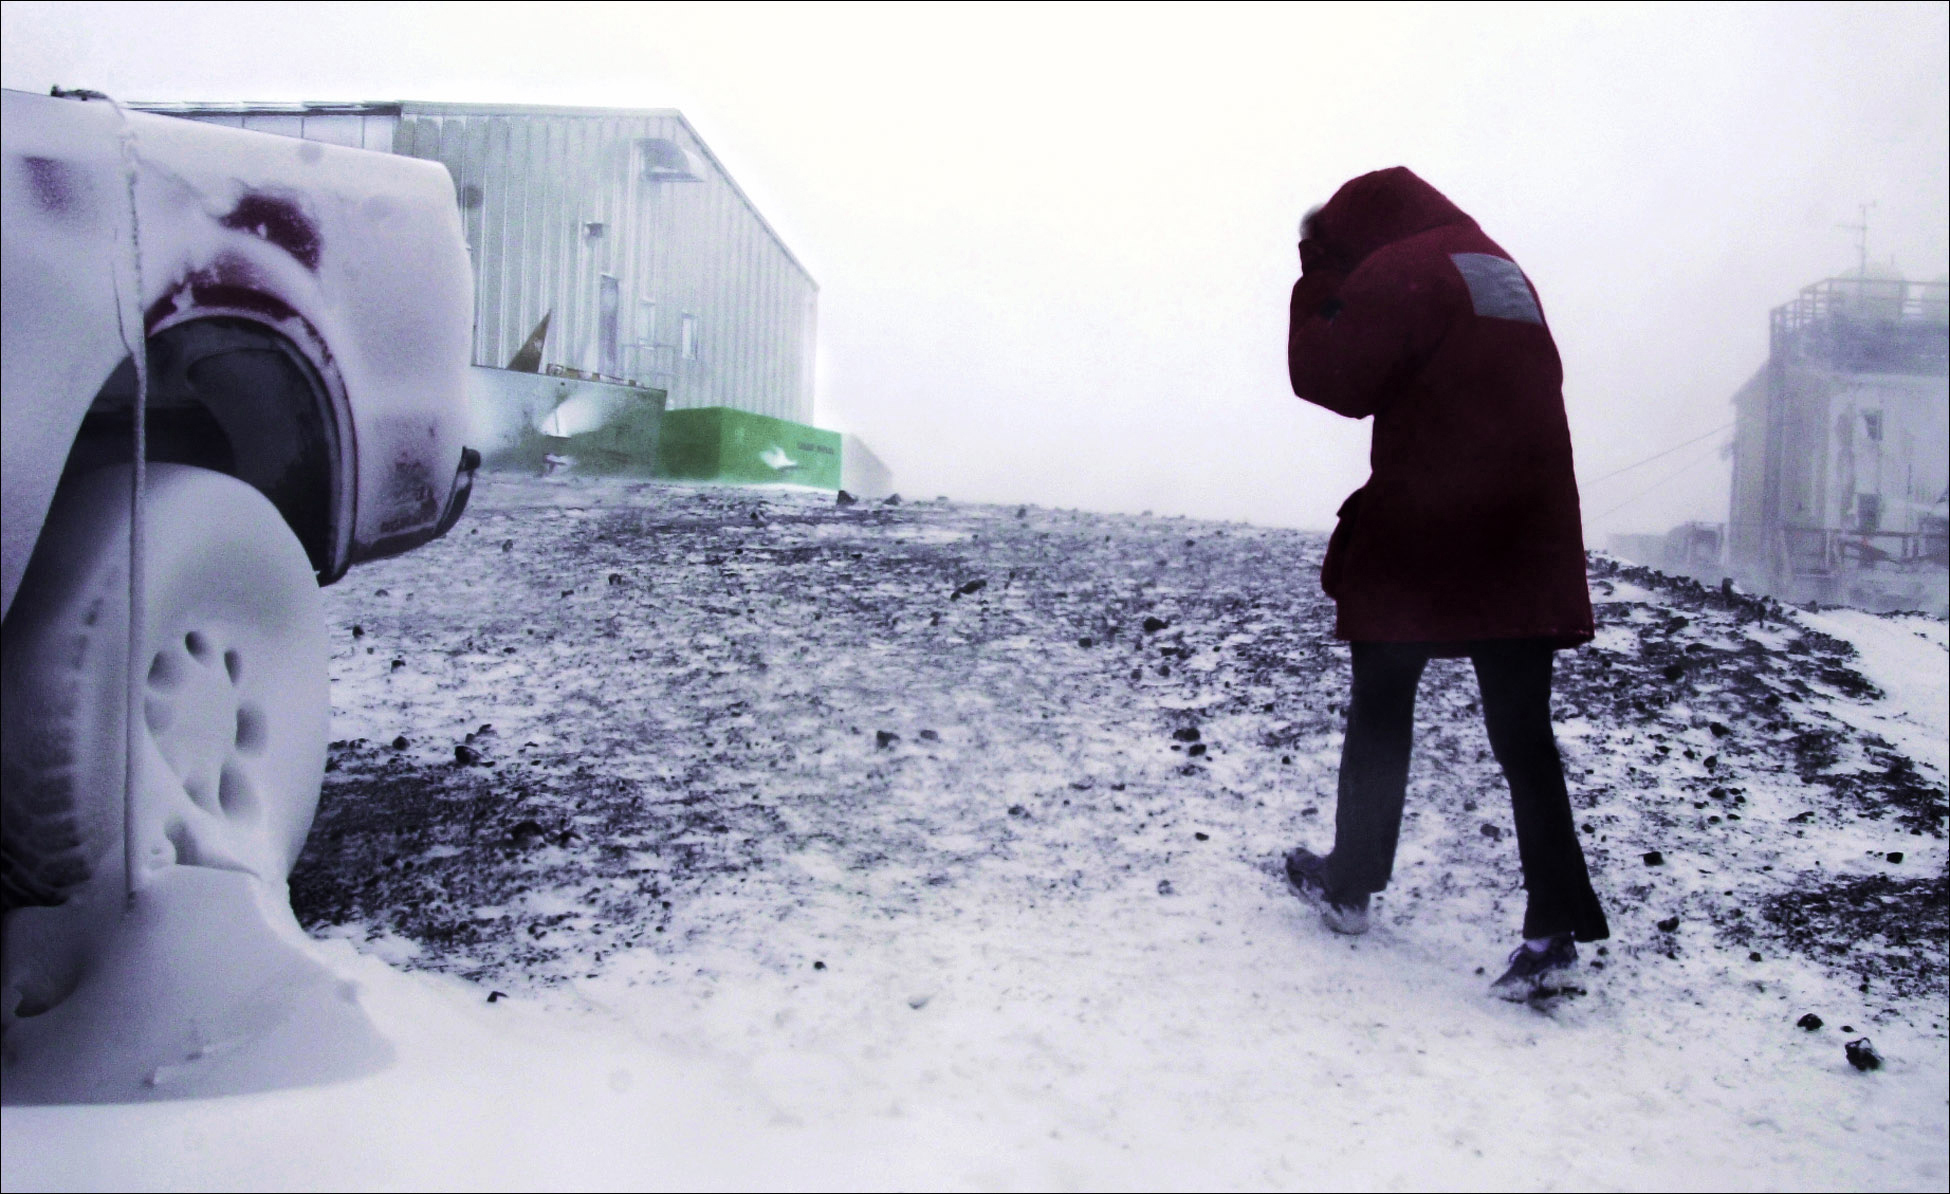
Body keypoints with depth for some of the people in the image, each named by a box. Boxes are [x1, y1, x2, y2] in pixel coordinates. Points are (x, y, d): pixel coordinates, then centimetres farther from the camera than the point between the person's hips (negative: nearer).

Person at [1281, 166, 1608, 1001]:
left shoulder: (1397, 270, -6)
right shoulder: (1506, 273, 18)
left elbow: (1331, 379, -9)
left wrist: (1318, 283, 5)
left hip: (1421, 539, -6)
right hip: (1525, 544, 6)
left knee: (1379, 716, 12)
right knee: (1523, 735, 5)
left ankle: (1351, 883, 24)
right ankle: (1556, 929, -1)